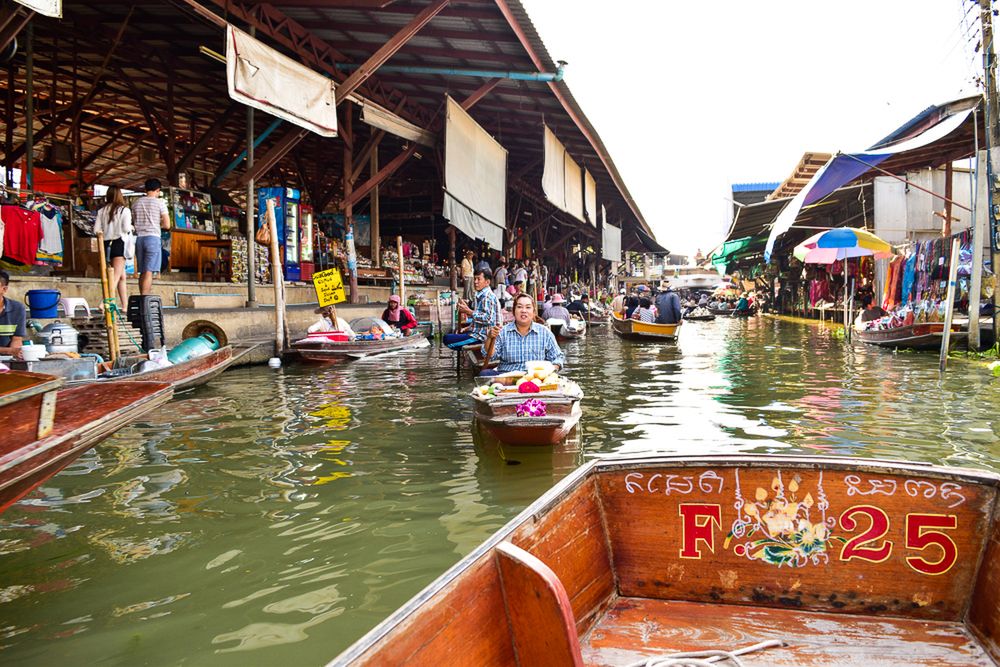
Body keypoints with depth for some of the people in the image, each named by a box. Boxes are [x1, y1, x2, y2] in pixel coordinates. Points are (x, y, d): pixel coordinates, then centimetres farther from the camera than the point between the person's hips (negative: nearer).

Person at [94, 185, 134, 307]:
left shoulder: (102, 211, 8)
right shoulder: (124, 210, -4)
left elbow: (96, 230, 4)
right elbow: (126, 228, -12)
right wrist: (132, 228, 9)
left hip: (106, 244, 5)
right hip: (119, 243, -5)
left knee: (122, 276, 15)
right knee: (116, 277, -8)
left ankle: (125, 305, 18)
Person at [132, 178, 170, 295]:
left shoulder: (136, 203, 13)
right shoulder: (159, 202, -1)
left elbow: (133, 222, 18)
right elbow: (167, 225, -5)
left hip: (139, 238, 5)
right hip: (153, 237, -5)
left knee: (142, 272, 11)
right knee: (149, 271, -10)